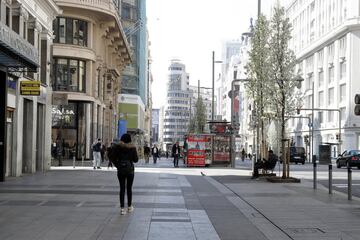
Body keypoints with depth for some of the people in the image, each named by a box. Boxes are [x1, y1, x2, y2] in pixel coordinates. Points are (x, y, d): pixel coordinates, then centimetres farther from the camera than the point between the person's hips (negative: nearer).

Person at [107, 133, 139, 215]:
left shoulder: (118, 147, -3)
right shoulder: (132, 148, -4)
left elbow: (111, 156, -8)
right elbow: (136, 159, -1)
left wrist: (116, 164, 2)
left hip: (120, 170, 0)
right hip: (130, 170, 0)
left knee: (122, 189, 3)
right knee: (129, 188, 13)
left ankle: (122, 208, -2)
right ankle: (129, 207, 22)